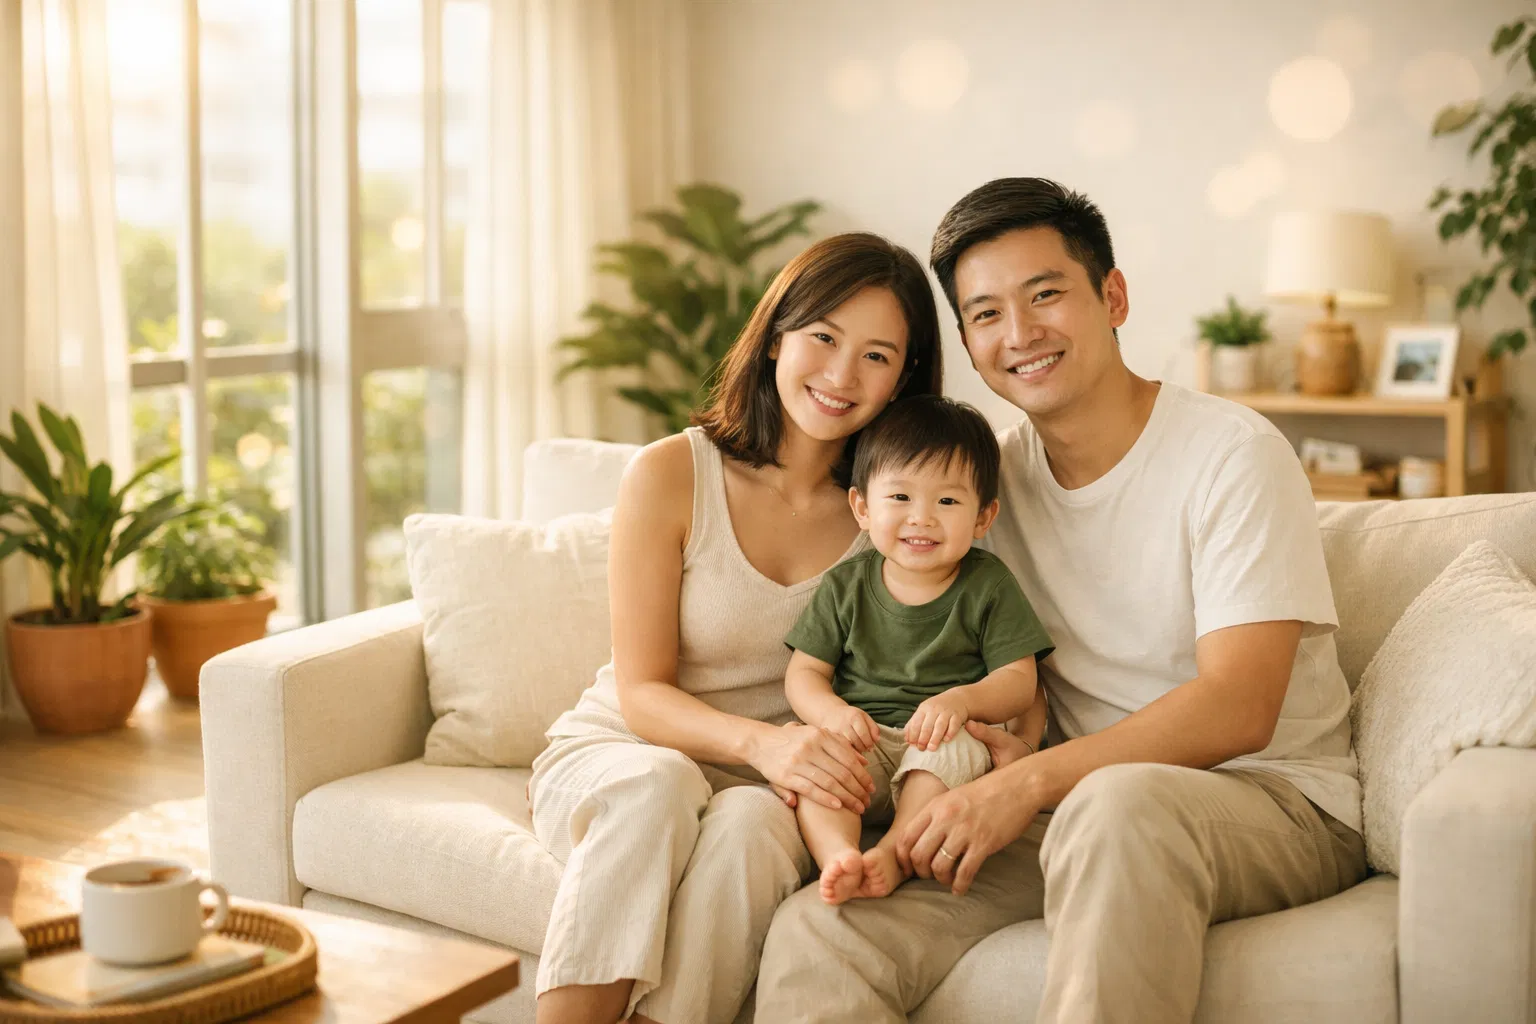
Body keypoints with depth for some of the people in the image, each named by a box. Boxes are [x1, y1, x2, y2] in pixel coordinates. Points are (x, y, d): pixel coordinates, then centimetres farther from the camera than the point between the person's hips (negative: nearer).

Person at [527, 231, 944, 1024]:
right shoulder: (670, 475, -10)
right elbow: (641, 693, -10)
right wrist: (762, 742, -30)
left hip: (767, 786, 2)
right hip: (615, 754, -1)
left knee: (749, 823, -33)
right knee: (657, 785, -35)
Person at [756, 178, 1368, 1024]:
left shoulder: (1232, 455, -10)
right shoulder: (989, 474, 8)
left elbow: (1237, 709, -19)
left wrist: (1031, 781, -26)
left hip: (1274, 799, -3)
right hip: (1074, 806, 4)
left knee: (1118, 804, -41)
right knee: (811, 939, -22)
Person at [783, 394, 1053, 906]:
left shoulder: (988, 586, 1)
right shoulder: (844, 585, 7)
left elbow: (1020, 682, -3)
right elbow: (804, 673, 6)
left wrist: (963, 699, -24)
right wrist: (831, 710, -17)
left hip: (946, 747, -2)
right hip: (862, 742, 2)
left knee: (951, 747, -35)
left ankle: (893, 855, -41)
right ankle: (838, 855, -45)